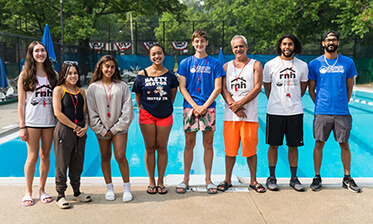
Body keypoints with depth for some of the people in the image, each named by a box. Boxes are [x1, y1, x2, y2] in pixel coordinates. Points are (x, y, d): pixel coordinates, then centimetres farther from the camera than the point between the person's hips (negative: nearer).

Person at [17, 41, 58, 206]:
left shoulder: (53, 74, 9)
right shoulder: (25, 75, 2)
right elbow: (21, 103, 0)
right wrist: (22, 126, -6)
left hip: (49, 121, 3)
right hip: (32, 122, -3)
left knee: (45, 155, 8)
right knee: (32, 156, -1)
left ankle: (42, 189, 21)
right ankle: (28, 192, 13)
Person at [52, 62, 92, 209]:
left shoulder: (81, 91, 12)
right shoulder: (59, 90, -4)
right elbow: (58, 113, -12)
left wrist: (85, 127, -6)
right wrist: (75, 127, -12)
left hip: (80, 130, 5)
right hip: (64, 130, -5)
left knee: (77, 163, 13)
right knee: (62, 163, 1)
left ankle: (77, 192, 26)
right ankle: (60, 195, 11)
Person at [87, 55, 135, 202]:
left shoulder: (122, 86, 1)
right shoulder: (93, 88, 3)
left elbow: (127, 109, -2)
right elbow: (91, 112, 2)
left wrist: (115, 128, -6)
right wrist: (102, 130, -5)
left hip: (119, 128, -2)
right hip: (101, 129, 2)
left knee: (120, 156, -8)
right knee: (105, 157, 8)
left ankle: (127, 188, 7)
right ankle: (109, 188, 21)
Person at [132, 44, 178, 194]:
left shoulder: (170, 75, 0)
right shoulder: (142, 75, -1)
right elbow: (138, 96, 10)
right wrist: (142, 109, 8)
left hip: (164, 115, 0)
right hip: (147, 114, 0)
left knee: (162, 148, 4)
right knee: (150, 148, 4)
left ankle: (161, 181, 16)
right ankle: (151, 182, 16)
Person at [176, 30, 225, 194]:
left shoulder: (214, 63, 6)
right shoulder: (186, 63, 8)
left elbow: (217, 88, 1)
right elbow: (182, 87, 3)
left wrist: (204, 106, -9)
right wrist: (194, 106, -8)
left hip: (208, 108, 0)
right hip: (190, 107, 0)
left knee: (208, 145, 5)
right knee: (189, 144, 3)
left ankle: (208, 179, 16)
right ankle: (186, 179, 14)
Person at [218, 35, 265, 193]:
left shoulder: (255, 65, 6)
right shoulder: (226, 66, 13)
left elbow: (257, 88, -5)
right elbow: (223, 89, 3)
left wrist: (240, 104, -13)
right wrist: (233, 106, -12)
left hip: (250, 115, -2)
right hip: (230, 115, 2)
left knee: (250, 149, 3)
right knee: (230, 149, 6)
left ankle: (253, 181, 17)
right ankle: (227, 180, 19)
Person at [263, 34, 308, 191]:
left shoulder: (302, 66, 6)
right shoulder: (270, 65, 1)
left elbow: (303, 87, 17)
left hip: (295, 111, 2)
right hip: (275, 111, -1)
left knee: (293, 145, 7)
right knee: (273, 145, 4)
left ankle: (294, 178, 20)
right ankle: (272, 177, 17)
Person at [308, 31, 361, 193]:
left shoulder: (348, 63, 6)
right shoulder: (315, 64, 3)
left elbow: (349, 88, 13)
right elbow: (311, 90, 8)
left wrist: (343, 104, 8)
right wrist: (320, 104, 3)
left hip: (342, 112, 1)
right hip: (322, 112, -1)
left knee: (344, 144, 7)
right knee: (319, 144, 3)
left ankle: (347, 178, 20)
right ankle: (317, 177, 15)